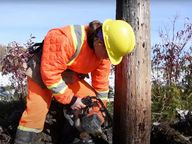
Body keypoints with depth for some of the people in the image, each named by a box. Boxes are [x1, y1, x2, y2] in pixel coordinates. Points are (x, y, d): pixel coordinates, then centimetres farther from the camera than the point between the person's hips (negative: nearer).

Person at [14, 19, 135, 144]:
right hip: (44, 74, -6)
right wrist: (70, 99, -25)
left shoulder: (103, 51, -14)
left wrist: (99, 114, 2)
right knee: (37, 111, -18)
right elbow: (50, 73, -34)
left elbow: (101, 83, -3)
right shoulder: (65, 39, -39)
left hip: (69, 76, 6)